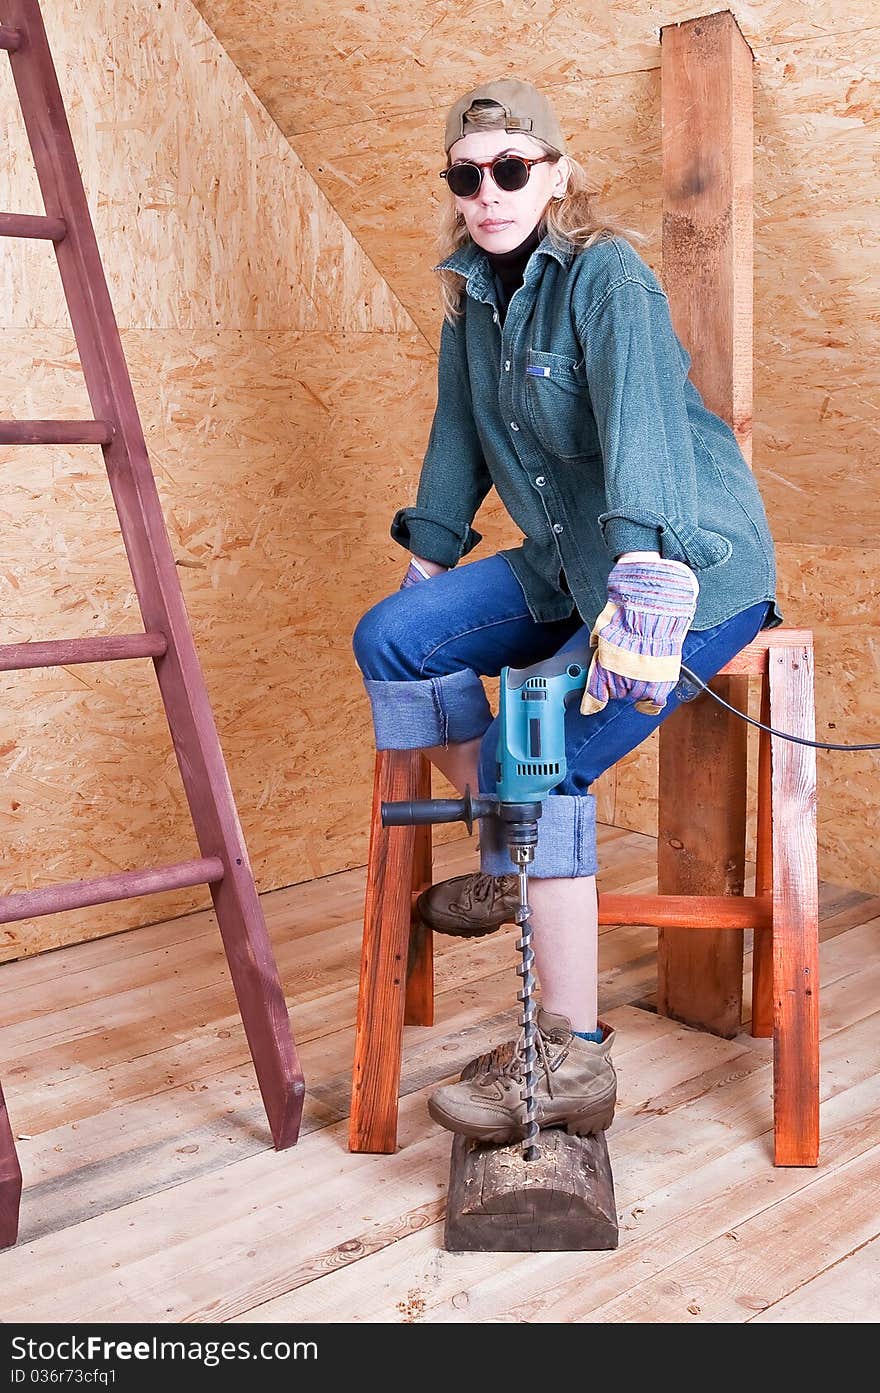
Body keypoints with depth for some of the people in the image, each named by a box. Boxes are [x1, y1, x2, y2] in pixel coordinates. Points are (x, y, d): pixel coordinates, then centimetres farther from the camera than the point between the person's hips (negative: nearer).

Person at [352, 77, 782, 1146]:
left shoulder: (607, 276, -17)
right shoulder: (473, 295, 8)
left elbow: (642, 420, -33)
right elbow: (459, 433, 17)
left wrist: (644, 587, -47)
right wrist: (429, 557, 13)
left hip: (690, 566, -8)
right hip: (566, 567, 8)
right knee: (391, 638, -8)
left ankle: (573, 1065, -13)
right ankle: (510, 866, 9)